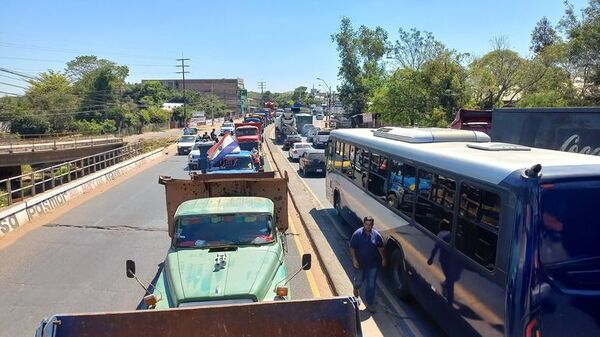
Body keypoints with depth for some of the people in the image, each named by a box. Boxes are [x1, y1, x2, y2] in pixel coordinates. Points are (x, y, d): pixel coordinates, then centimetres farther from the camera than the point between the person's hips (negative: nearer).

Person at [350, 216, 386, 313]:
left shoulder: (376, 235, -7)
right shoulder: (357, 234, -14)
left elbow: (380, 247, 6)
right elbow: (352, 247, -9)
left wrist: (383, 259, 3)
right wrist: (354, 259, -15)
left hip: (373, 264, 1)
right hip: (360, 263, -1)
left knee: (371, 285, 5)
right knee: (359, 280, 19)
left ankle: (369, 303, 19)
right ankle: (356, 287, 56)